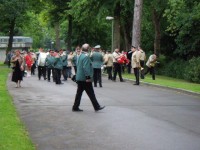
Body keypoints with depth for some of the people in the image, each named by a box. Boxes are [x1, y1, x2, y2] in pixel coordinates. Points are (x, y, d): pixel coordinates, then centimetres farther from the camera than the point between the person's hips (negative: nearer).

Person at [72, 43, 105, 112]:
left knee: (79, 93, 11)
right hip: (85, 79, -9)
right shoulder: (86, 56, -17)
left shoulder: (80, 56, 13)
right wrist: (88, 77, -22)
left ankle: (75, 107, 11)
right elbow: (86, 68, -23)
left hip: (79, 78, 9)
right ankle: (96, 107, 6)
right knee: (91, 93, -1)